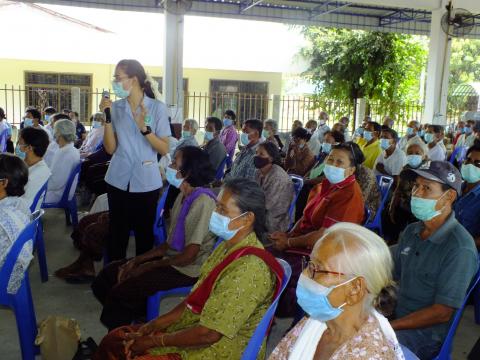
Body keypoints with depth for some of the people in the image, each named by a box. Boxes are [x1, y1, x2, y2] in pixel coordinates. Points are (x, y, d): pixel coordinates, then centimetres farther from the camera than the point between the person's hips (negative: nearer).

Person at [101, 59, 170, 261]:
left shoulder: (157, 108, -5)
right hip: (118, 180, 2)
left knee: (144, 234, 8)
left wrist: (144, 128, -20)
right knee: (117, 234, 7)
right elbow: (110, 149, 0)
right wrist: (108, 118, -9)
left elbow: (164, 149, -7)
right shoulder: (115, 107, 4)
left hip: (146, 182, -2)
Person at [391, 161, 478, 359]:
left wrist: (388, 326, -19)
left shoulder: (460, 248, -18)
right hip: (397, 318, 7)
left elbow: (442, 313, -18)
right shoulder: (411, 231, 5)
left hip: (426, 334, -6)